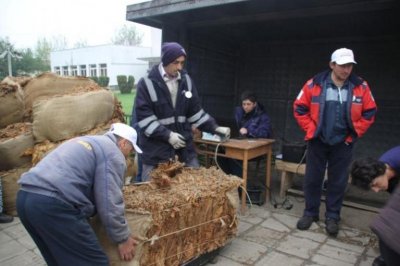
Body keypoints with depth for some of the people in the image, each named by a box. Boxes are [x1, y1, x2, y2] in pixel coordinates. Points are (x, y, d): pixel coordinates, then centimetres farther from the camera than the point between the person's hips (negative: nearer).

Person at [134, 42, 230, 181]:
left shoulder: (186, 80, 7)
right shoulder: (147, 83, -9)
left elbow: (195, 111, 12)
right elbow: (143, 116, -13)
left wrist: (214, 128, 2)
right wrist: (167, 135, -20)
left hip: (184, 146, 5)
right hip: (156, 149, -4)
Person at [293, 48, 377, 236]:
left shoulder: (361, 87, -5)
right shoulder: (314, 84, -9)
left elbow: (369, 112, 5)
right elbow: (299, 108, -2)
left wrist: (355, 132, -2)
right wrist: (311, 129, -6)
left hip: (343, 144, 1)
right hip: (317, 142, 0)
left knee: (338, 182, 9)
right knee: (312, 179, 8)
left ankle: (332, 217, 26)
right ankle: (310, 213, 25)